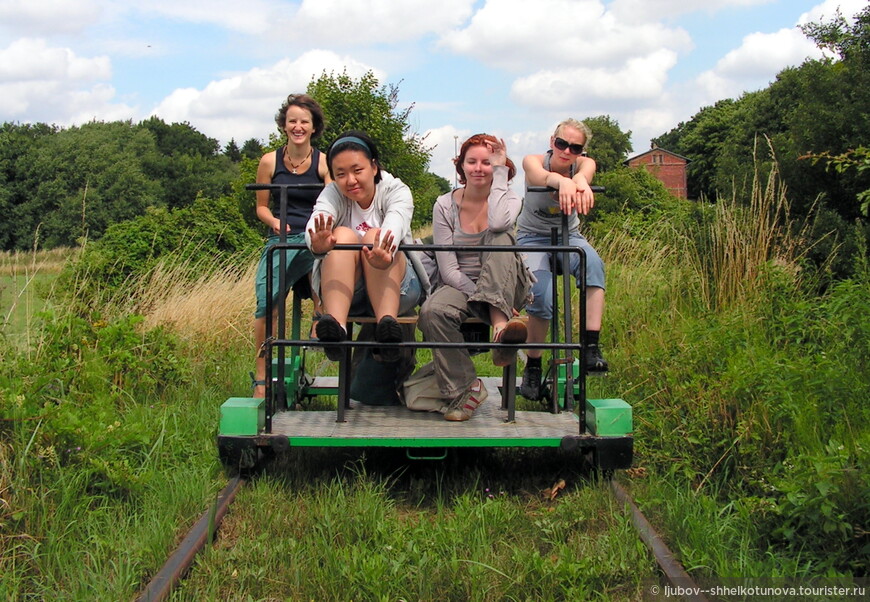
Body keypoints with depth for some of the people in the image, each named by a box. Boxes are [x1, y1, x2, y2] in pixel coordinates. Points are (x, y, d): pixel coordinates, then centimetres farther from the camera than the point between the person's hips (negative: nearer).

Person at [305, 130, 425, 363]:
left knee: (374, 237, -28)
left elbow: (396, 224, -32)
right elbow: (316, 221, -27)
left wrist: (384, 257, -56)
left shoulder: (396, 191, -8)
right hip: (345, 291, 1)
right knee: (343, 236, -26)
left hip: (397, 288, -1)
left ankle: (387, 325, -49)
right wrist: (318, 245, -53)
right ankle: (335, 325, -46)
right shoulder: (332, 194, -4)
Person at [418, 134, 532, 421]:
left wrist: (500, 172, -16)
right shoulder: (445, 206, 0)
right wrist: (477, 295, -23)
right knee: (432, 311, -34)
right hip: (460, 287, 0)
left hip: (506, 288, 0)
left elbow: (498, 223, -28)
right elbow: (448, 269, -7)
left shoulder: (509, 199, 1)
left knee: (500, 238, -29)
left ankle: (500, 324, -42)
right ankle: (463, 387, -18)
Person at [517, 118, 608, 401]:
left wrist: (580, 182, -60)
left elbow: (584, 173, -34)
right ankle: (532, 367, -8)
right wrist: (562, 181, -63)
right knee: (543, 298, -28)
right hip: (532, 238, -2)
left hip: (568, 236, 2)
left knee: (593, 263, -34)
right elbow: (539, 176, -39)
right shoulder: (533, 161, -13)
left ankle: (591, 347, -37)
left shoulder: (584, 164, -7)